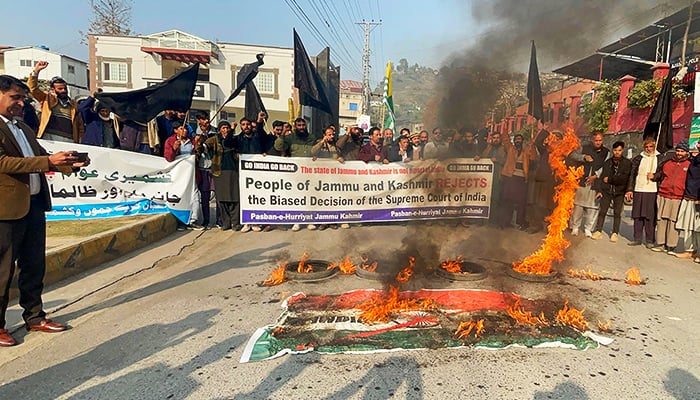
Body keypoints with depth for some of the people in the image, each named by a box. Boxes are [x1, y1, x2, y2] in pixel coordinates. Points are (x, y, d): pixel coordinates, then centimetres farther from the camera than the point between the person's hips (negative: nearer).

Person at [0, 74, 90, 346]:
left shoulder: (23, 128, 17)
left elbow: (40, 157, 18)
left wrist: (69, 164, 0)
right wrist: (48, 161, -28)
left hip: (35, 204, 8)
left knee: (34, 266, 15)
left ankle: (34, 317, 28)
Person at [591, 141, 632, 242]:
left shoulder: (627, 163, -1)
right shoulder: (607, 162, 6)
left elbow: (624, 178, -10)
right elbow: (602, 176, 5)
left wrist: (609, 179, -9)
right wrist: (599, 190, -2)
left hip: (619, 192, -1)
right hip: (607, 190, 2)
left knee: (617, 213, 4)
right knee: (602, 211, 0)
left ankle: (615, 233, 13)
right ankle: (598, 231, 8)